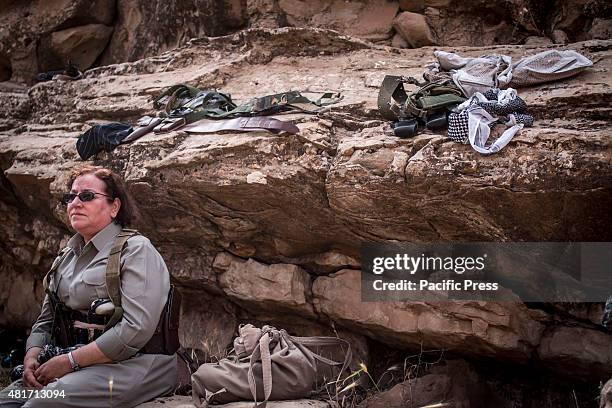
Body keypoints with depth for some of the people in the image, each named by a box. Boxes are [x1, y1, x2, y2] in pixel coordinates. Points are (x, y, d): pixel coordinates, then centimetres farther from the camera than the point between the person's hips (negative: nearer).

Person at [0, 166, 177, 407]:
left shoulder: (136, 251, -7)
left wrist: (70, 361, -16)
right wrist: (31, 357, -1)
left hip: (133, 366, -7)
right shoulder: (67, 258, 19)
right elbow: (45, 321, 22)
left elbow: (136, 329, -19)